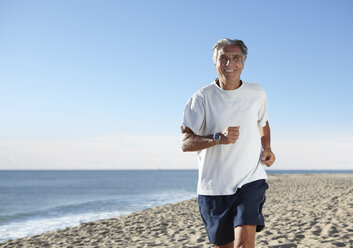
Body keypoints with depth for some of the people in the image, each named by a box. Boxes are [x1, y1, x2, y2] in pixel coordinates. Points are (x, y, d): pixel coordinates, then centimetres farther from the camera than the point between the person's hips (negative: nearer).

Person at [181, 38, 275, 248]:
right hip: (214, 186, 0)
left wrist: (267, 149, 6)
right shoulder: (202, 97, -4)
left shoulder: (257, 94, 5)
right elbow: (186, 143, -10)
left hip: (251, 180, 0)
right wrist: (218, 138, -27)